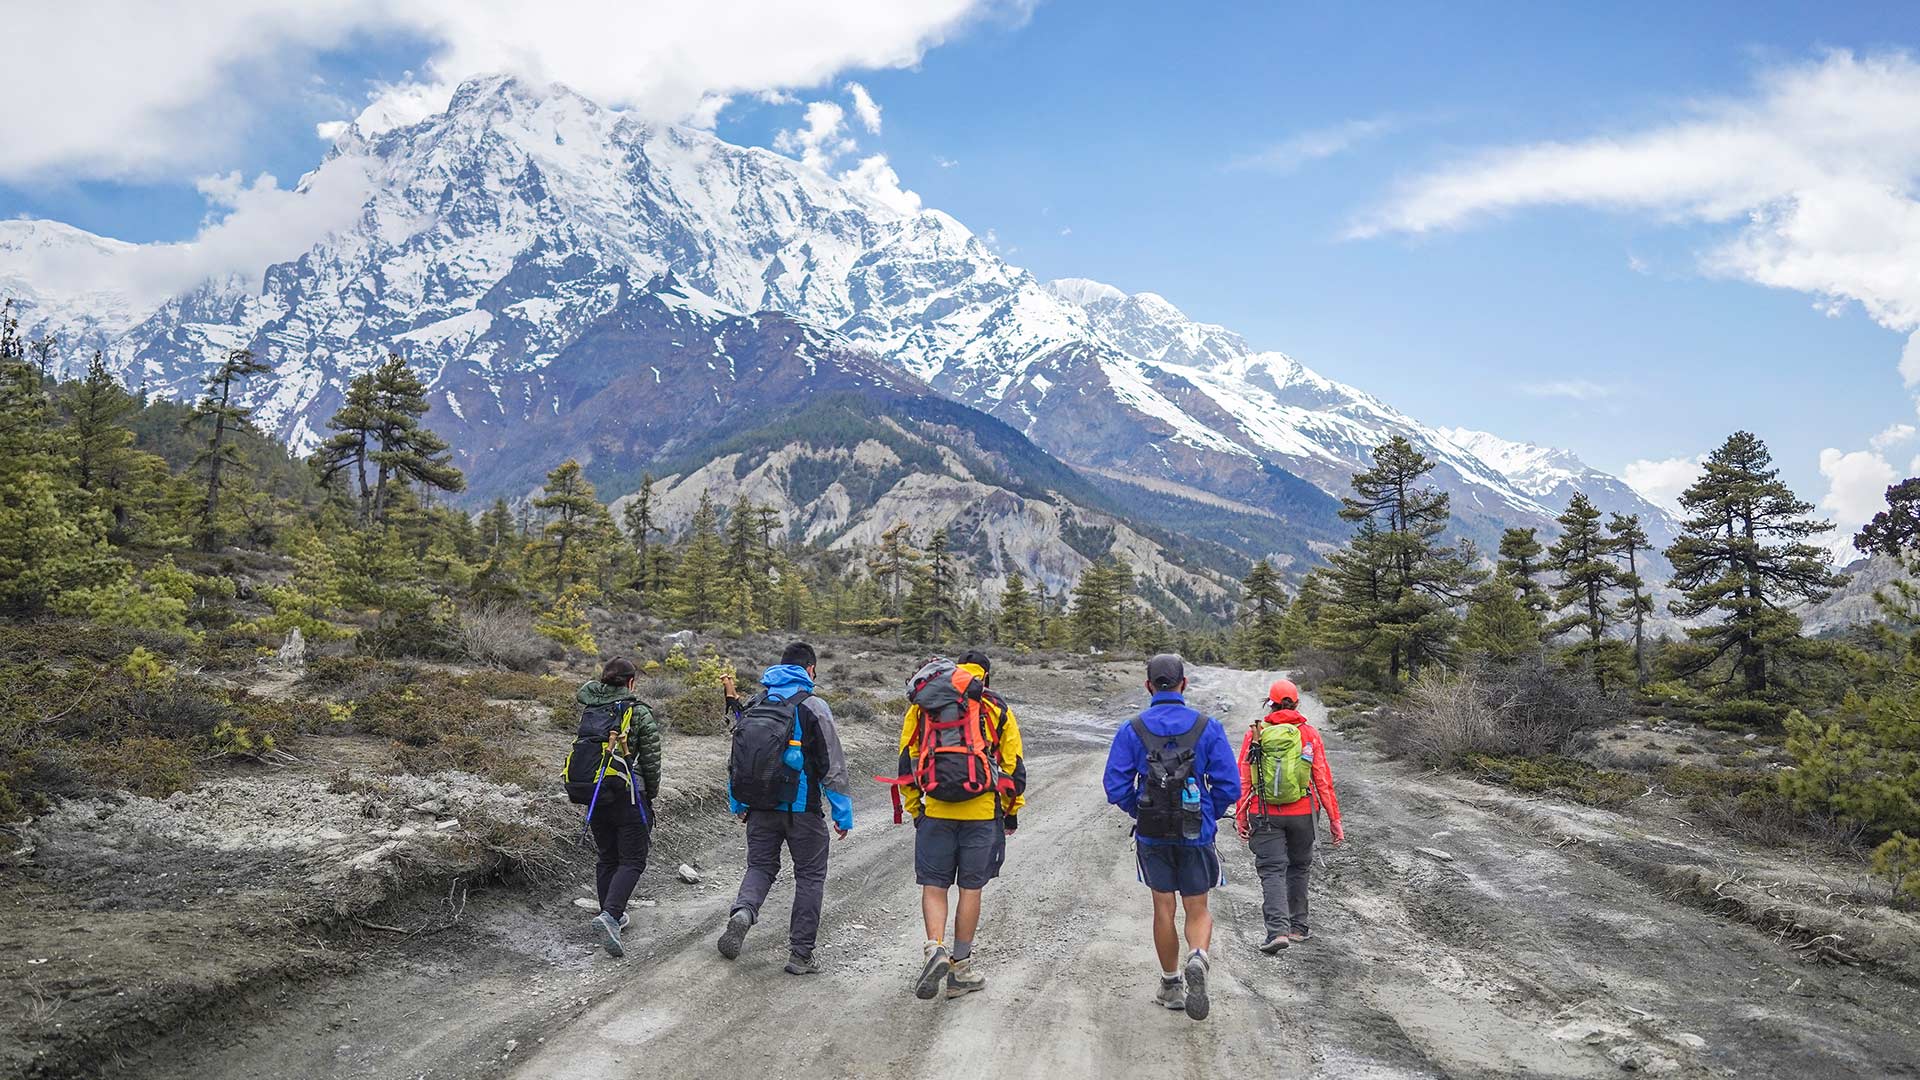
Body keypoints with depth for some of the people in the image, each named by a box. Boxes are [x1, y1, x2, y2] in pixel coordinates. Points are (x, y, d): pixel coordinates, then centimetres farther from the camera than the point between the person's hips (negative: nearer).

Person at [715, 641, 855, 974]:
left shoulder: (754, 705, 7)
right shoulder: (813, 706, -10)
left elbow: (736, 758, 15)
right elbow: (833, 765, -11)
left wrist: (737, 805, 26)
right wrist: (843, 814, -4)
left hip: (760, 807, 4)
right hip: (801, 809, -4)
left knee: (760, 866, 18)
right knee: (810, 876, 9)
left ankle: (742, 911, -12)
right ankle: (800, 954, 10)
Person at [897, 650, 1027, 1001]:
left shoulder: (922, 703, 8)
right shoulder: (997, 708, 5)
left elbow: (906, 761, 9)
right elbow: (1014, 765, 6)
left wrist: (914, 809, 17)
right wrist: (1011, 812, 18)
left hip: (936, 811, 0)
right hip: (982, 812, 0)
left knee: (933, 886, 9)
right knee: (970, 889, 9)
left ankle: (935, 949, -13)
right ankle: (961, 970, 16)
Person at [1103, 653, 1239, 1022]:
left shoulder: (1131, 731, -5)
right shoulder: (1208, 728, -6)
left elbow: (1116, 787, -6)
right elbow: (1229, 786, -7)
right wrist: (1209, 815, 11)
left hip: (1151, 835, 1)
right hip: (1197, 835, -1)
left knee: (1163, 908, 13)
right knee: (1198, 910, 11)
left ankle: (1171, 985, 23)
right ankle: (1198, 959, -17)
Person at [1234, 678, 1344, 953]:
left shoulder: (1254, 734, -1)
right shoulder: (1309, 734, -1)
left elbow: (1243, 779, -1)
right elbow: (1323, 780, -1)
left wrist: (1240, 817, 4)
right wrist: (1334, 819, 5)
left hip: (1264, 815, -1)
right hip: (1301, 814, 1)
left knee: (1272, 871, 0)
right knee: (1298, 869, 18)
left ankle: (1278, 930, -15)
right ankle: (1297, 927, 26)